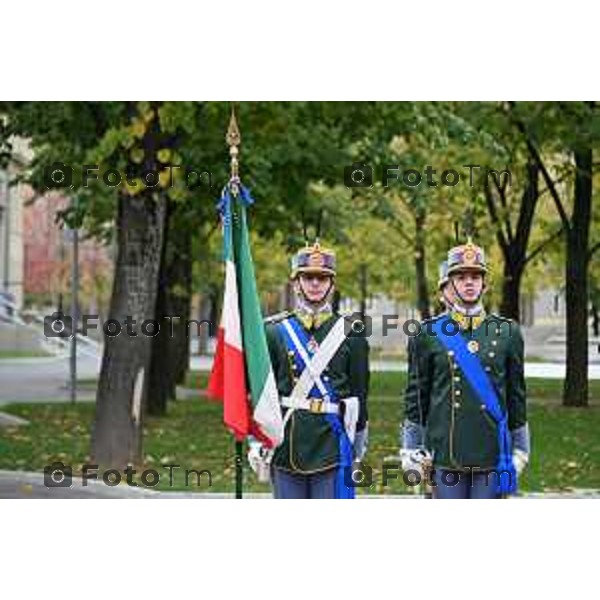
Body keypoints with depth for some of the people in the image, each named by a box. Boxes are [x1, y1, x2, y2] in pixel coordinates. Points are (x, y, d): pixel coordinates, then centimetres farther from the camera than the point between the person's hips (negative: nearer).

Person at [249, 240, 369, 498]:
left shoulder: (351, 333, 4)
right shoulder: (275, 331, 5)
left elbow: (359, 393, 8)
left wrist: (358, 443, 9)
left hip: (333, 441, -1)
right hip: (287, 444, 1)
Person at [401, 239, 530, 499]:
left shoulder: (507, 333, 6)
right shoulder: (428, 334, 2)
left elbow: (516, 395, 11)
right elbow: (416, 396, 5)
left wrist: (519, 449, 12)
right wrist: (413, 450, 3)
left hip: (492, 454, 1)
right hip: (446, 453, -1)